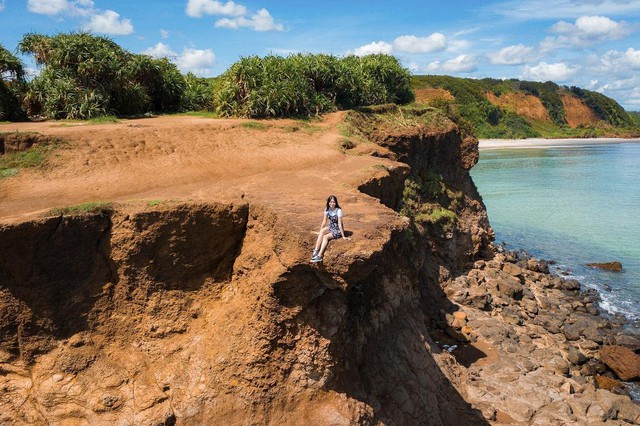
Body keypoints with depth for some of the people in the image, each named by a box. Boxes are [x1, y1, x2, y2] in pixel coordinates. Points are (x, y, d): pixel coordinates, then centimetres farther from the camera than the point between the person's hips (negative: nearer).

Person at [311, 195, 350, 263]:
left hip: (338, 230, -5)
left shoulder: (338, 211, -19)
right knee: (322, 231, -27)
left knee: (325, 237, -28)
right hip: (331, 227, 5)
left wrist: (343, 236, -17)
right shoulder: (327, 210, -2)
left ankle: (319, 256, -37)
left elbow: (339, 224, -20)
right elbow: (324, 221, 2)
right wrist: (320, 231, 0)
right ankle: (316, 250, -33)